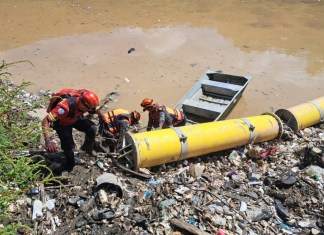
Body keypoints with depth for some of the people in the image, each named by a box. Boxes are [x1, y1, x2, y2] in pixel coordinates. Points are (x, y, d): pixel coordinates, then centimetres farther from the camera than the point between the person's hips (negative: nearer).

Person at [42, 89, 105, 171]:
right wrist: (49, 140, -56)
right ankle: (70, 161, 21)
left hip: (76, 117, 5)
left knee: (92, 128, -13)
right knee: (68, 145, -16)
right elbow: (45, 120, -47)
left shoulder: (84, 100, -27)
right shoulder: (65, 107, -45)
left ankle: (87, 148, 19)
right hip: (62, 122, -4)